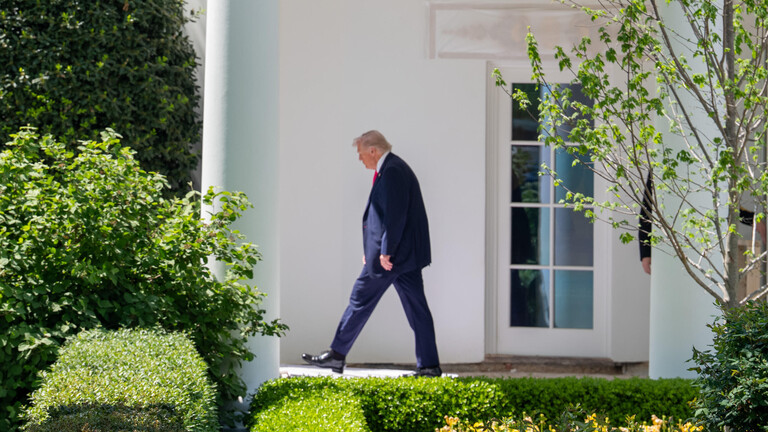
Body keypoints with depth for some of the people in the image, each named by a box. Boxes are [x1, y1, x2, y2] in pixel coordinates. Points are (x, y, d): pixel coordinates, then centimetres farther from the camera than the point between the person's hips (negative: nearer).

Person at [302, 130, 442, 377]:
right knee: (416, 308, 6)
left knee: (361, 301, 1)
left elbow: (395, 215, -22)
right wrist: (373, 250, 19)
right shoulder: (393, 169, 18)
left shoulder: (392, 171, -15)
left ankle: (337, 356, 10)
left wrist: (385, 252, -21)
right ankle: (429, 365, 4)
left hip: (393, 254, -10)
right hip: (406, 254, 10)